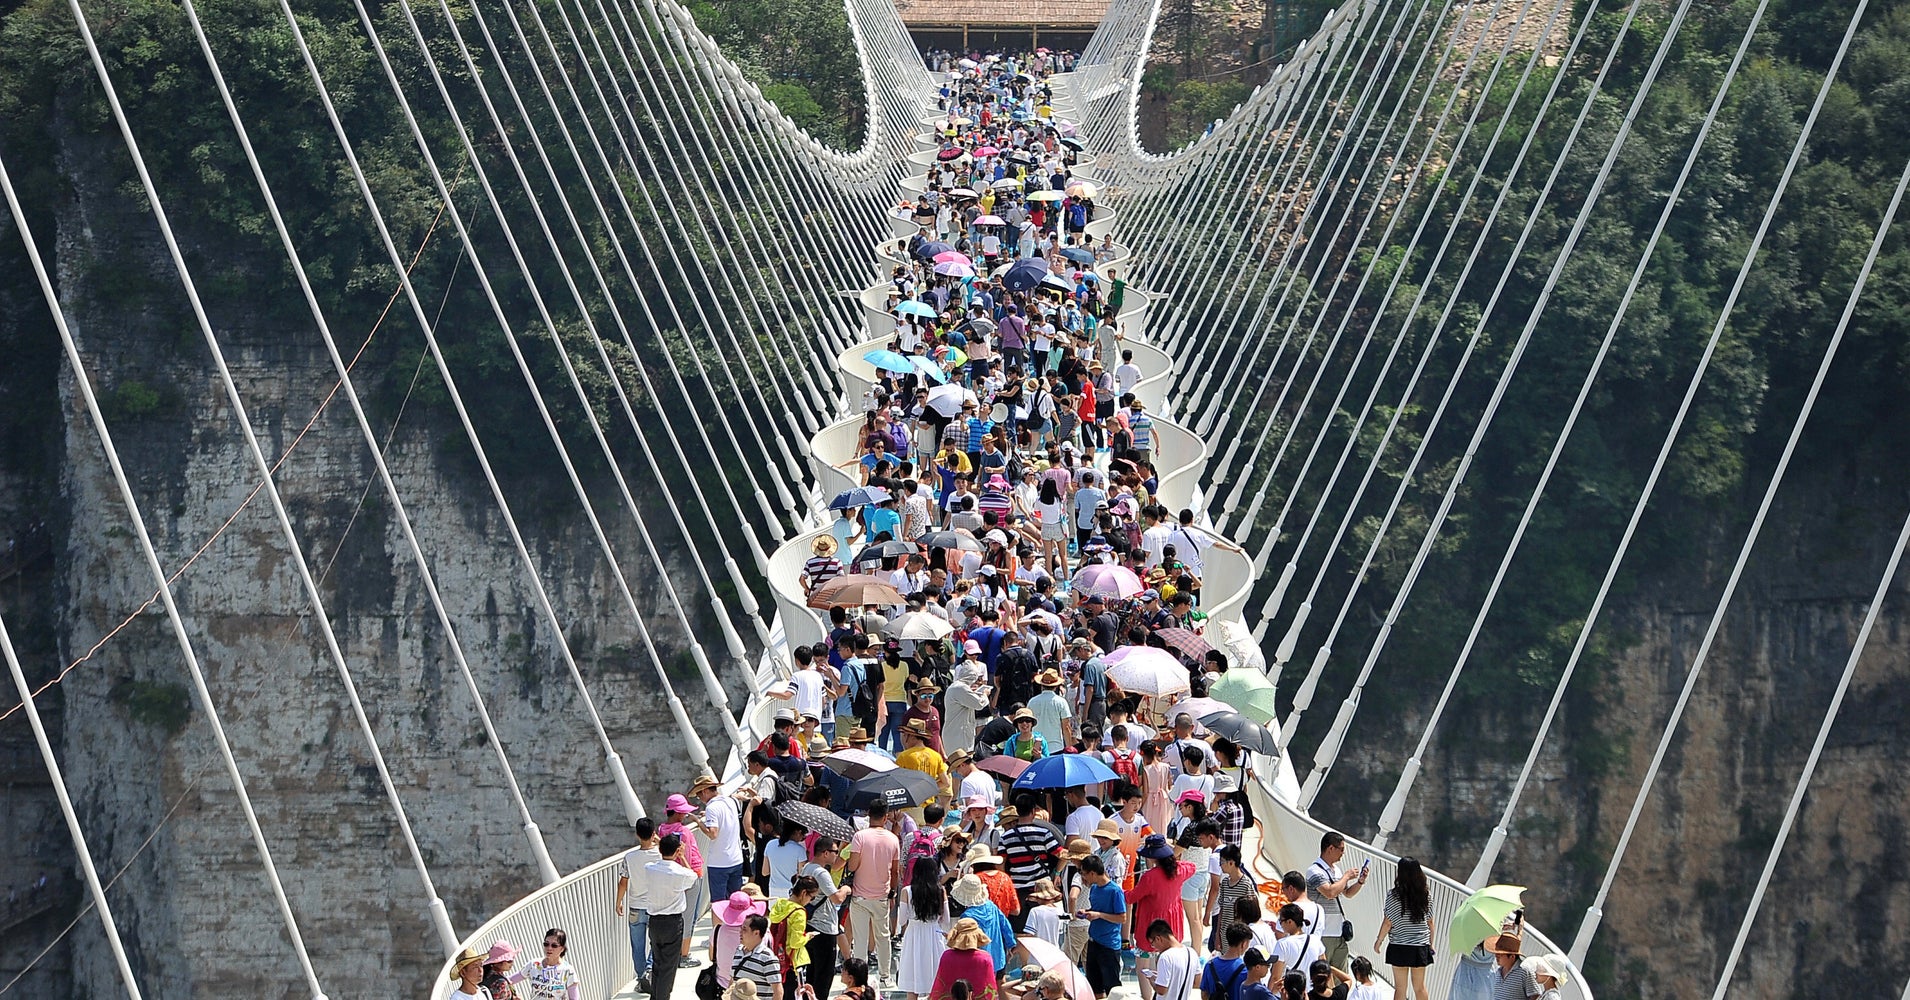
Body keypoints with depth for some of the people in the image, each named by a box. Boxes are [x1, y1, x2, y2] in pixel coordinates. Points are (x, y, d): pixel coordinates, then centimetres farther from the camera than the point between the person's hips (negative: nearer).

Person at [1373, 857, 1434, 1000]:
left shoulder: (1393, 895, -12)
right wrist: (1431, 944, 17)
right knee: (1420, 988, 14)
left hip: (1400, 947, -3)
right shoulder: (1426, 894, -2)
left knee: (1400, 988, 5)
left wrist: (1378, 941, 6)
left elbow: (1388, 923, -9)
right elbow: (1430, 922, 5)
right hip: (1421, 946, 3)